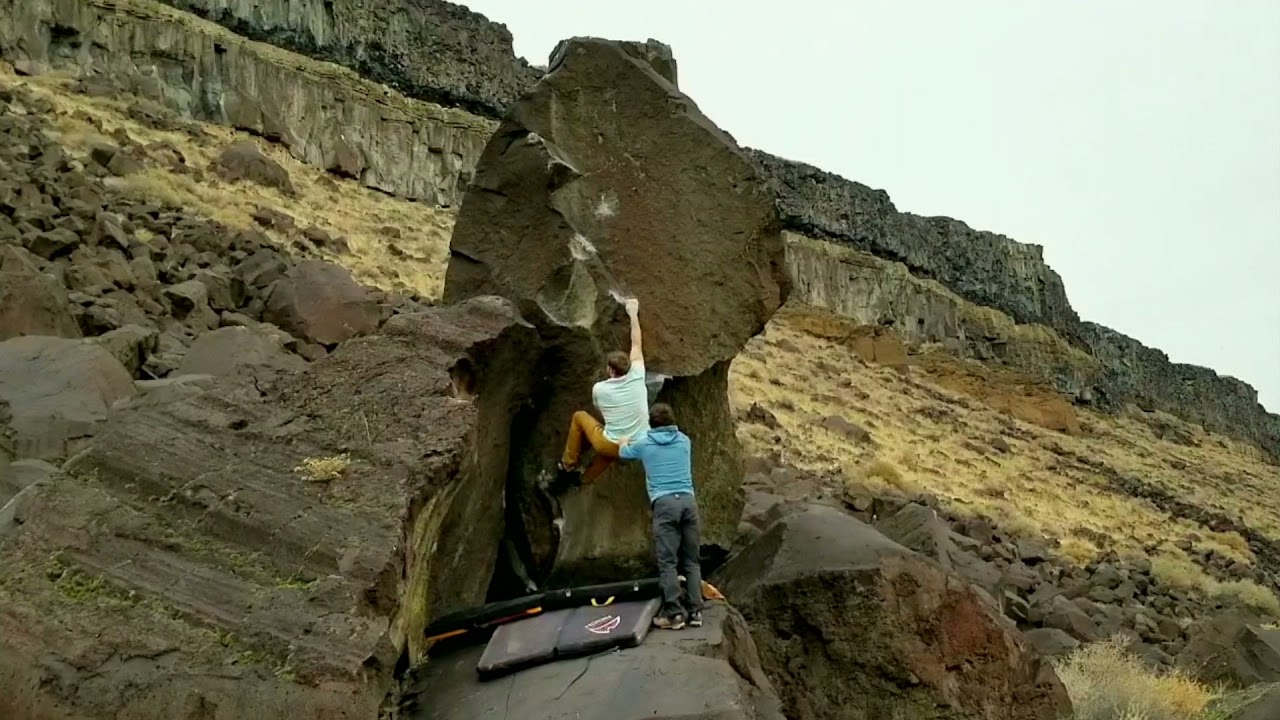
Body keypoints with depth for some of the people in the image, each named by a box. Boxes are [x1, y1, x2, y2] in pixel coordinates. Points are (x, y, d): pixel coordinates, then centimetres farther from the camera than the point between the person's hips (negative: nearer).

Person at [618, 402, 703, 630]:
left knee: (667, 562, -4)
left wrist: (624, 441, 58)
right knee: (691, 561, 7)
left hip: (664, 503, -3)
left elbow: (623, 453, 33)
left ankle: (674, 612, -9)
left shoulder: (644, 444, 11)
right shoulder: (684, 440, 18)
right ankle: (695, 611, 5)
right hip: (688, 501, 3)